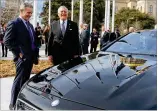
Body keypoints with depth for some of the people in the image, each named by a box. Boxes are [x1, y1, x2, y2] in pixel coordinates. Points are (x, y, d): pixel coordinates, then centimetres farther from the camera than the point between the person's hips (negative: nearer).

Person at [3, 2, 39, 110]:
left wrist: (35, 55, 13)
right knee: (19, 80, -1)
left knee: (25, 80, 15)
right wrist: (18, 53, -16)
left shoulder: (30, 25, 17)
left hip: (30, 57, 8)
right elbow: (7, 41, -15)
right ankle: (14, 104, 11)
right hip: (22, 58, -8)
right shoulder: (14, 23, -9)